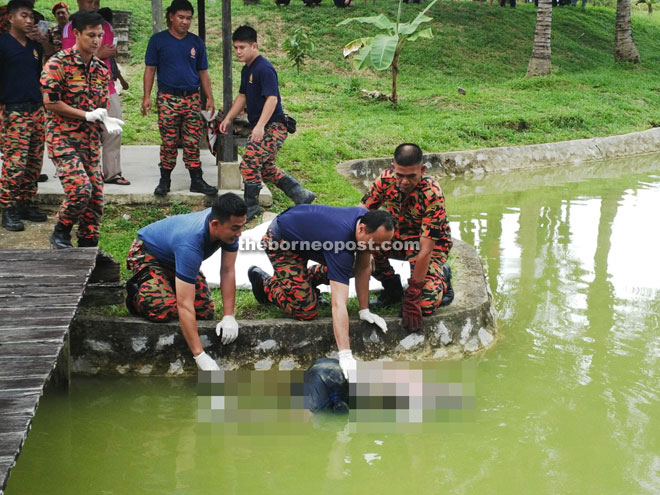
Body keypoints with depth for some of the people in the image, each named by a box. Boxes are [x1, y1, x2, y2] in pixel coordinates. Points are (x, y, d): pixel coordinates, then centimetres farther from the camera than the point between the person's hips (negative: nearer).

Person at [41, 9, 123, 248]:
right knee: (80, 189, -21)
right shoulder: (59, 63, -10)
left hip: (91, 140, 7)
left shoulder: (101, 69, 10)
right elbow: (50, 103, -14)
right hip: (63, 137, -7)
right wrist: (87, 115, -14)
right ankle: (60, 233, 3)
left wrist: (106, 120, -6)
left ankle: (88, 248, 18)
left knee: (95, 196, 5)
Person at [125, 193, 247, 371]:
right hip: (147, 253, -6)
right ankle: (137, 293, 3)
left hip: (175, 259, 6)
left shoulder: (228, 227, -27)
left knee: (205, 311, -10)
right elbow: (185, 306, -46)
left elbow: (228, 271, -16)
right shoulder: (190, 243, -46)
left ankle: (173, 286, 18)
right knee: (165, 309, -29)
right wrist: (200, 356, -47)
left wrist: (229, 316, -24)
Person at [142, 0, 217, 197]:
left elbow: (203, 72, 13)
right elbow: (150, 69, 2)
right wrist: (147, 96, -5)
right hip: (168, 99, -2)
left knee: (193, 142, 3)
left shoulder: (196, 42, 9)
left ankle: (197, 181, 8)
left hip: (192, 99, 2)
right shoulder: (158, 40, 1)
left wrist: (209, 98, 7)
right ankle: (164, 180, 10)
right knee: (168, 142, 0)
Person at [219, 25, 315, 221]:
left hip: (273, 126, -11)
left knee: (249, 163, -14)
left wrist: (260, 125, -33)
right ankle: (301, 196, 25)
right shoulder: (246, 69, 14)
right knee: (265, 167, 16)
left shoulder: (264, 69, -17)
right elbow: (242, 96, 25)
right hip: (260, 128, 11)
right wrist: (228, 119, 18)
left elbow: (272, 98, -25)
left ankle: (250, 207, 0)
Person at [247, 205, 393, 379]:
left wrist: (364, 311, -8)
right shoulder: (340, 240, -41)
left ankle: (307, 279, 26)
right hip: (281, 241, -8)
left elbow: (363, 268, -4)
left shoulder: (367, 220, -18)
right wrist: (345, 356, -47)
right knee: (306, 309, -12)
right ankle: (266, 283, 11)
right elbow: (338, 304, -45)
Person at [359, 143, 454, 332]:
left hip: (432, 244, -4)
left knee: (425, 305, -27)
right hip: (396, 239, 4)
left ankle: (442, 276, 9)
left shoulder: (432, 194, -30)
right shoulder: (386, 179, -17)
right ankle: (391, 286, 0)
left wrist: (412, 297, -32)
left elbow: (426, 249, -31)